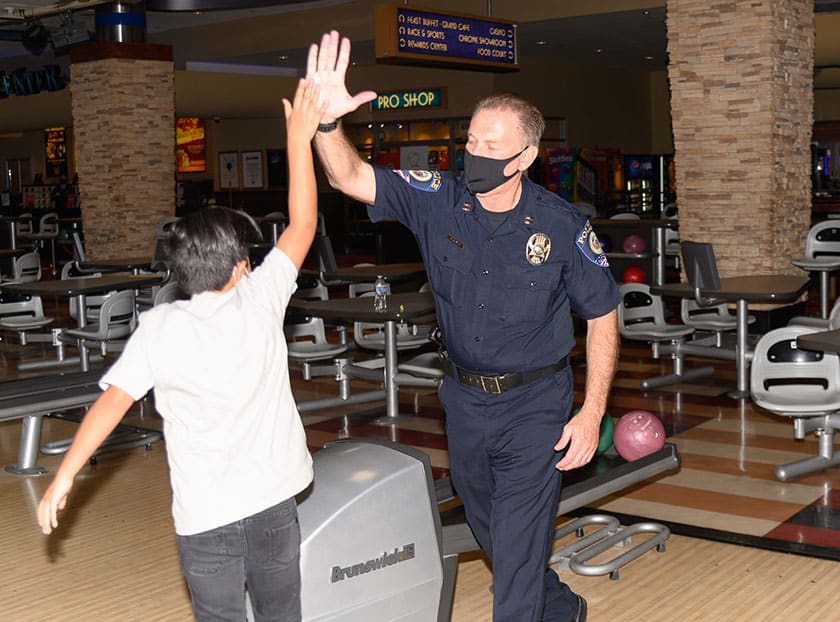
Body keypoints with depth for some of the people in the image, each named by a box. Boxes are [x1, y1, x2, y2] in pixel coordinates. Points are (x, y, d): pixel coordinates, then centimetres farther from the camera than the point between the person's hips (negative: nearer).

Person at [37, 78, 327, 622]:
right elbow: (303, 226, 1)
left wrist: (65, 477, -3)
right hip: (273, 501, 2)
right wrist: (299, 139, 4)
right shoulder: (260, 300, -7)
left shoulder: (160, 328, -10)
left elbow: (113, 402, -11)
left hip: (205, 516, -1)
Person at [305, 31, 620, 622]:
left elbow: (602, 315, -6)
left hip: (535, 404, -5)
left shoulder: (563, 225, -15)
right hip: (464, 398, 5)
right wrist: (327, 121, -41)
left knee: (518, 554, -4)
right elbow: (353, 178, -19)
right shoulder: (438, 200, -9)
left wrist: (592, 413, -10)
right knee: (490, 530, 24)